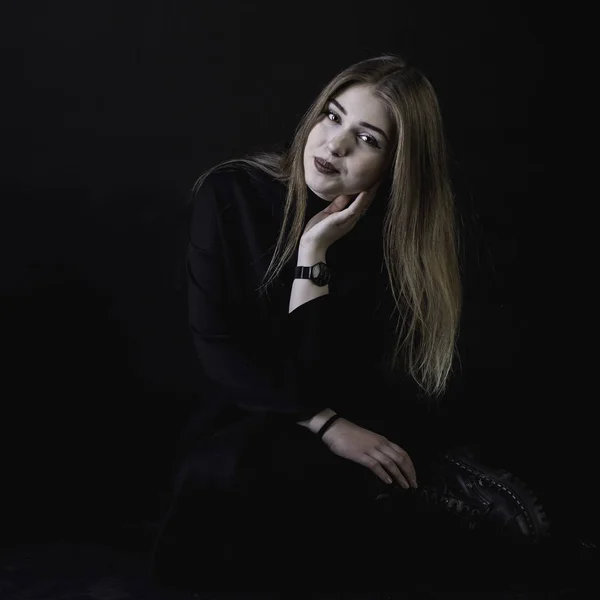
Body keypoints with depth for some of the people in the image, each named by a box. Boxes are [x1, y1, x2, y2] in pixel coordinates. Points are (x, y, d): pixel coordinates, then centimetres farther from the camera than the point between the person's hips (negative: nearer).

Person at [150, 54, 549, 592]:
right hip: (244, 423, 2)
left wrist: (314, 251, -24)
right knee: (224, 467, -32)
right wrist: (326, 424, -20)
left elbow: (313, 381, -17)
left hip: (370, 443, -1)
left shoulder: (399, 238, -11)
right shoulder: (231, 195, -9)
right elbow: (217, 348, -11)